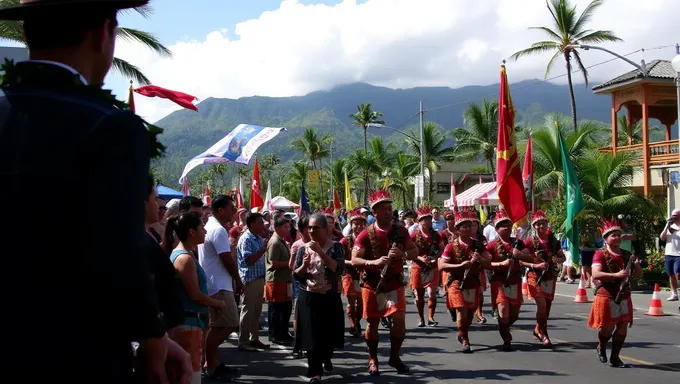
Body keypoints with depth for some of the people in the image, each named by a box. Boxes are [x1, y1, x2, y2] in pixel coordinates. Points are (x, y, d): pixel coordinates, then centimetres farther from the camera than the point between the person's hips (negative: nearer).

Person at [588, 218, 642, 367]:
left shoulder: (627, 255, 9)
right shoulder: (600, 254, -8)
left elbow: (639, 275, 12)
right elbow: (595, 274, -22)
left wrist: (636, 264, -9)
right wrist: (616, 275, -32)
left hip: (624, 296, 5)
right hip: (606, 296, -5)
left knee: (623, 327, 3)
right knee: (608, 327, -1)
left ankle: (615, 357, 16)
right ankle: (601, 348, 29)